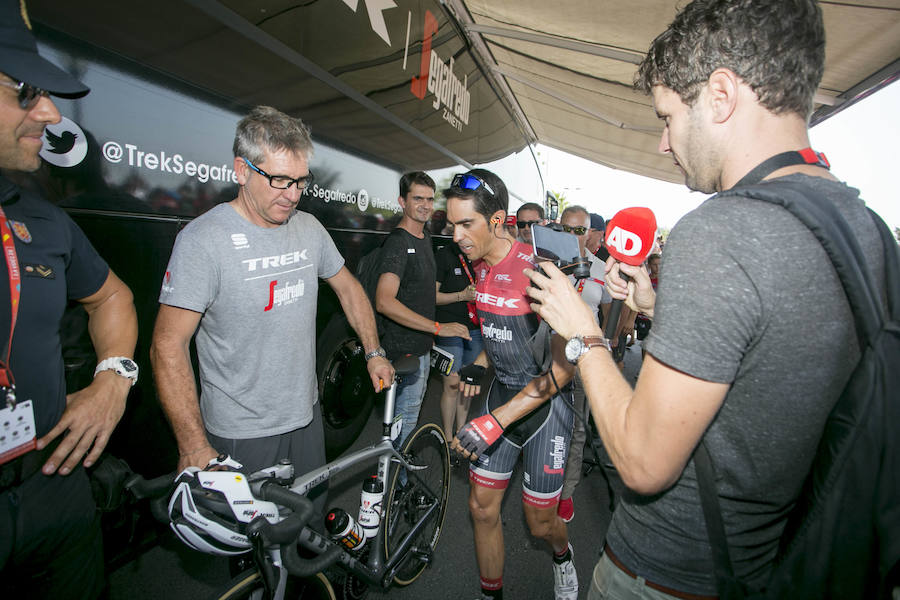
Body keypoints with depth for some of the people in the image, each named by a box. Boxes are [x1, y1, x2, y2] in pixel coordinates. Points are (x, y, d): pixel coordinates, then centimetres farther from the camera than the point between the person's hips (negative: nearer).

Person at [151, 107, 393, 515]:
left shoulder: (309, 228, 0)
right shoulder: (204, 238, -18)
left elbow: (347, 287, 13)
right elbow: (168, 347, -18)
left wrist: (374, 353, 7)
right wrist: (195, 448, -21)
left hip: (306, 414, 6)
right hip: (242, 432, -5)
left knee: (314, 520, 23)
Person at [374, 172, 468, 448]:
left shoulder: (425, 237, 10)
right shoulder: (398, 242, -21)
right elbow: (384, 302, -34)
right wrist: (438, 327, -34)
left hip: (422, 344, 10)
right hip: (404, 349, -10)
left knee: (414, 407, 24)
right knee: (406, 418, 1)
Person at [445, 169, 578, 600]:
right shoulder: (481, 266, 0)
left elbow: (565, 365, -26)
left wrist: (495, 421, -29)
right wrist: (479, 364, 0)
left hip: (544, 403, -6)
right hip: (501, 391, 6)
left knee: (540, 521, 11)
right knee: (482, 508, 11)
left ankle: (562, 554, 47)